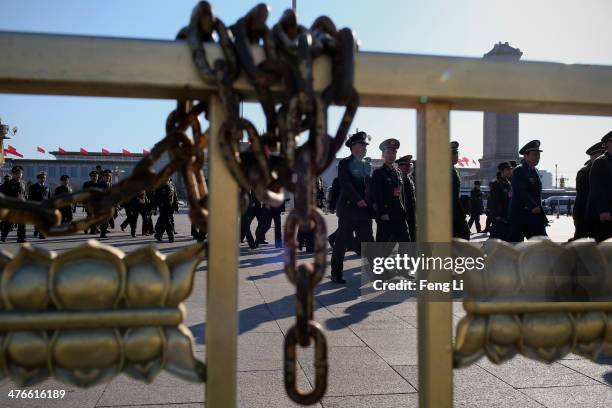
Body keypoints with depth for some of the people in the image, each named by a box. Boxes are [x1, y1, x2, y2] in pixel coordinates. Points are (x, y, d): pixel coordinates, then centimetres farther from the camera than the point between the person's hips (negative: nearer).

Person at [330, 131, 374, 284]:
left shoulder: (367, 165, 17)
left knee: (367, 241, 5)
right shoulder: (344, 163, -3)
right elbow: (345, 185, -12)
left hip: (365, 210, 6)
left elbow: (369, 185, 17)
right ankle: (336, 274, 8)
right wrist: (358, 200, -17)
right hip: (348, 209, -6)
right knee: (342, 242, 0)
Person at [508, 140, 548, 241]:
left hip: (535, 215, 8)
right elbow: (522, 192, -20)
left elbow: (537, 194, 19)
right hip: (520, 215, -8)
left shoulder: (534, 171, 16)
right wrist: (533, 207, -25)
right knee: (515, 243, 1)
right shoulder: (519, 171, -10)